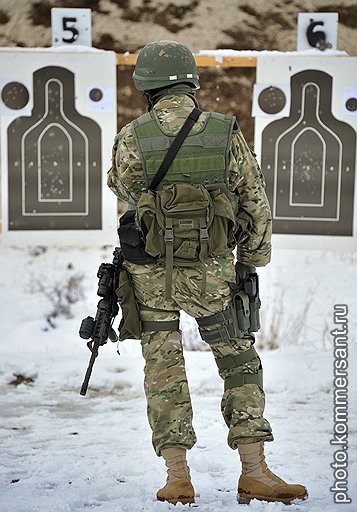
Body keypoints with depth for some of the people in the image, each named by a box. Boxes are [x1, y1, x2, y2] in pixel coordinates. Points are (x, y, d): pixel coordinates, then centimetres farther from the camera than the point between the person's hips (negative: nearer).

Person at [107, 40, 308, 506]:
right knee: (240, 363, 11)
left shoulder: (132, 137, -7)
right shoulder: (226, 133, -5)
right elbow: (256, 202, 2)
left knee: (163, 366, 10)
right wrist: (250, 261, 14)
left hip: (149, 271, 0)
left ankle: (177, 477, 8)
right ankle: (254, 472, 7)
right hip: (211, 272, 0)